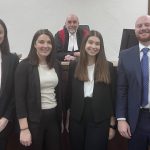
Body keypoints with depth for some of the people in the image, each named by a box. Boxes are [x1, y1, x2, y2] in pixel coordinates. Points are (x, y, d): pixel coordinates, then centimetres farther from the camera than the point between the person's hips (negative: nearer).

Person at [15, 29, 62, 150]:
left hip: (54, 116, 5)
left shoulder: (56, 65, 6)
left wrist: (62, 119, 10)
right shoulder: (25, 65, -9)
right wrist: (24, 129, -16)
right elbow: (20, 98, -12)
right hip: (34, 119, -5)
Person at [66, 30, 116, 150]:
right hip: (77, 119, 2)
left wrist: (112, 124, -1)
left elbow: (113, 96, 0)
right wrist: (67, 119, 6)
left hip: (100, 120, -1)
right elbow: (69, 93, 5)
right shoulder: (74, 66, 3)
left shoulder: (108, 67, -1)